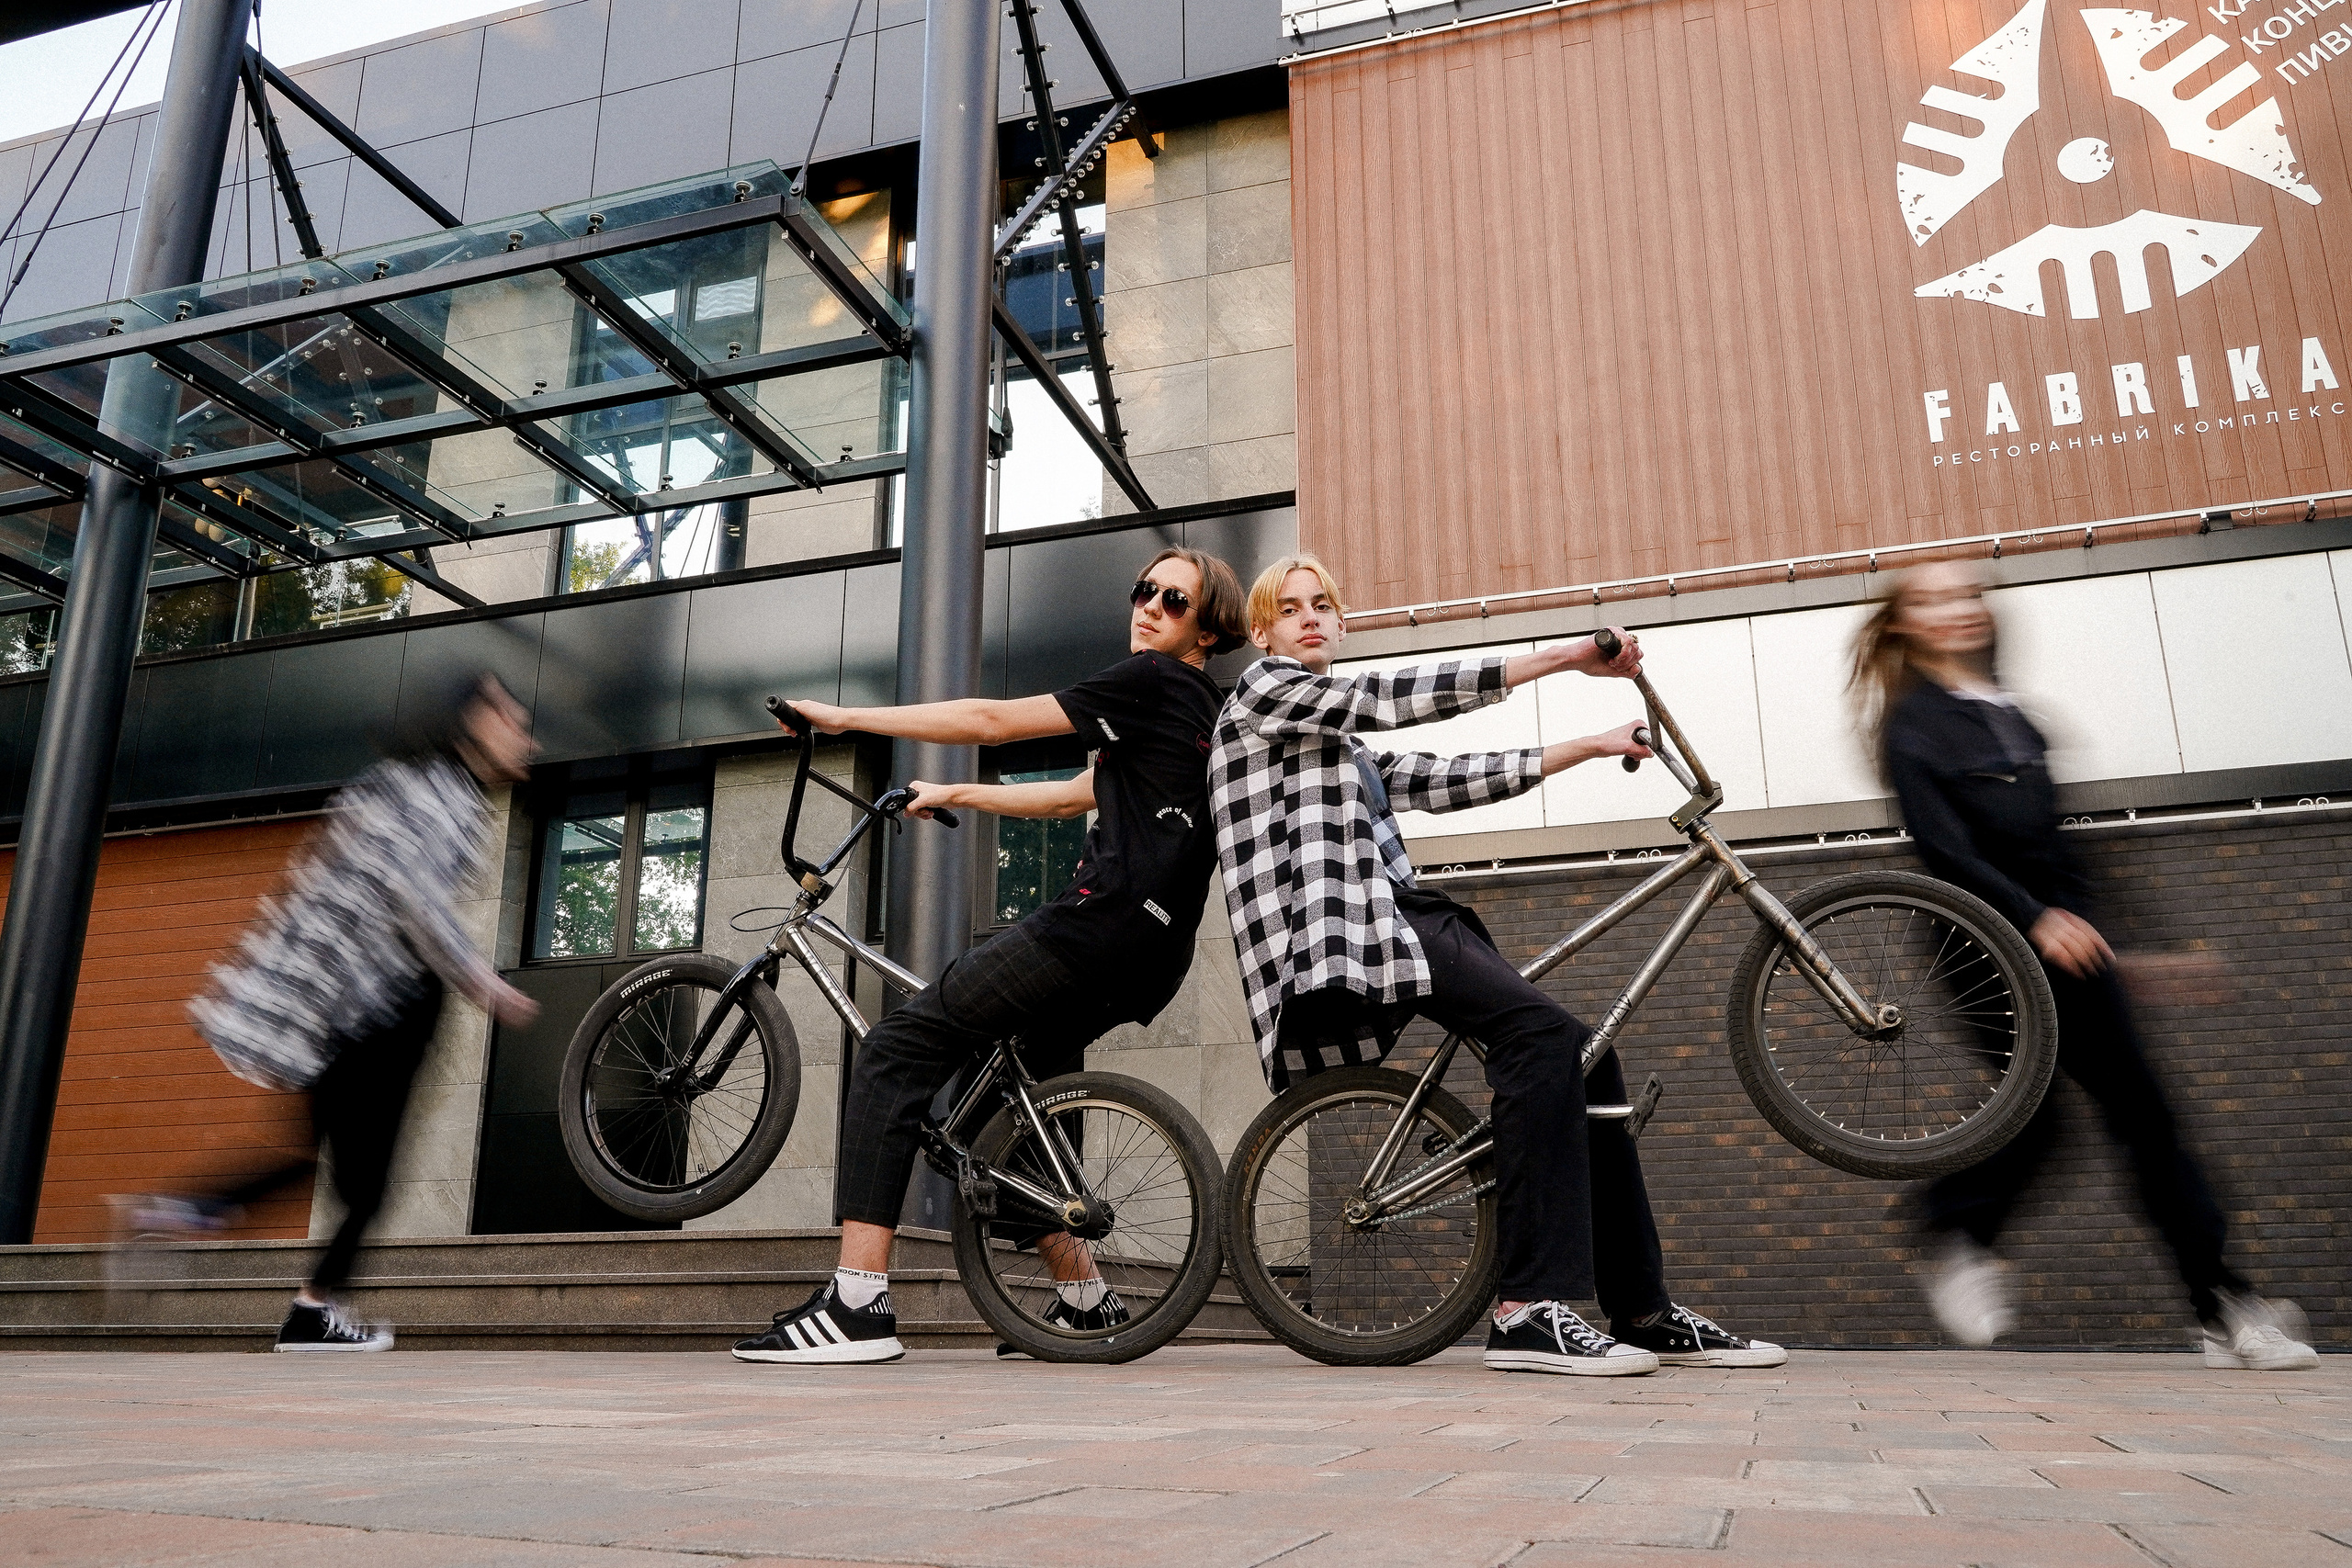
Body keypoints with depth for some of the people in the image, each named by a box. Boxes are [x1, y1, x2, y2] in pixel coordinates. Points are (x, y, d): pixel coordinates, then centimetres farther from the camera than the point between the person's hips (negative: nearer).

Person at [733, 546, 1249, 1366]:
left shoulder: (1154, 681, -3)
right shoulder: (1201, 712, 25)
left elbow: (992, 720, -5)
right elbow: (1074, 796, 31)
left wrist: (846, 716, 1)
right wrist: (955, 795, 34)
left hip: (1101, 922, -10)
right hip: (1148, 955, 10)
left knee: (896, 1051, -9)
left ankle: (856, 1305, -15)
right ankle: (1085, 1299, 27)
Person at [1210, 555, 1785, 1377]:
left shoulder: (1346, 737, 31)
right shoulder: (1264, 689, 4)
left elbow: (1438, 782, 22)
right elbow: (1399, 695, -8)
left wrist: (1587, 747, 21)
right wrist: (1558, 657, -13)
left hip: (1401, 915, 9)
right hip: (1346, 921, -9)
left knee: (1586, 1056, -3)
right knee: (1541, 1031, -26)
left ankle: (1643, 1313, 3)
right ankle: (1529, 1313, -28)